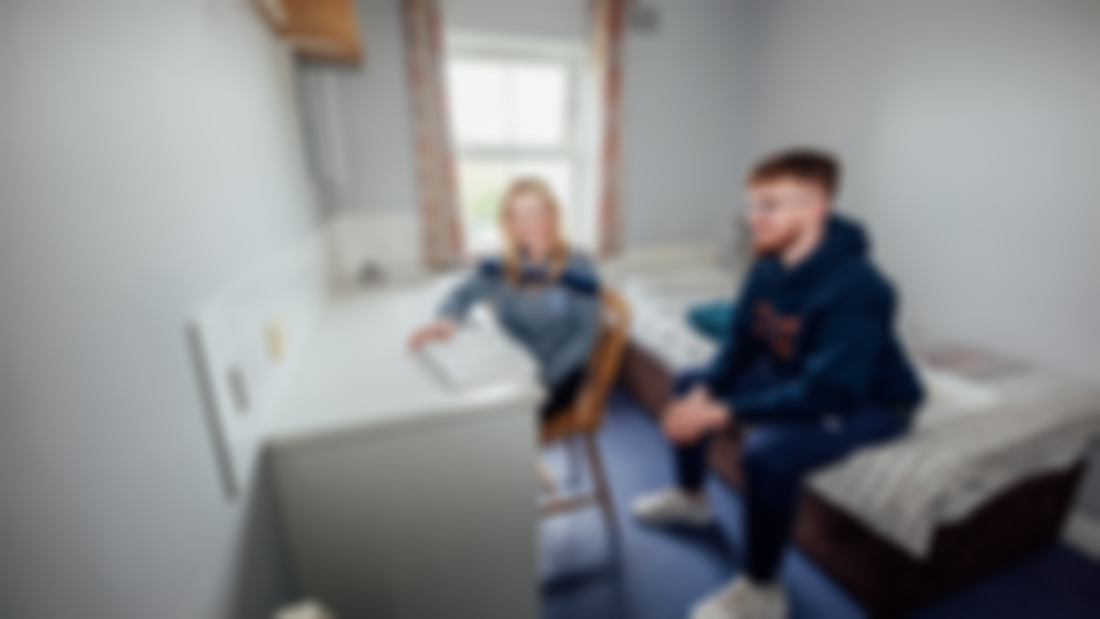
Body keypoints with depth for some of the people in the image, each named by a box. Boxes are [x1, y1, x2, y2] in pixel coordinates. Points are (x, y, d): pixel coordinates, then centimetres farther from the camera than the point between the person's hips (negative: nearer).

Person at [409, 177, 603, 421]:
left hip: (558, 378, -3)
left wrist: (544, 378, -20)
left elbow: (585, 337, -10)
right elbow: (462, 296, 6)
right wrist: (446, 321, -17)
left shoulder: (578, 269, -12)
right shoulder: (500, 266, -2)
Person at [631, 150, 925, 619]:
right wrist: (703, 392, -20)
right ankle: (690, 497, 26)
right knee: (689, 384, 6)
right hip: (793, 379, 8)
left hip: (867, 403, -7)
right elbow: (741, 344, -3)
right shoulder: (770, 267, -10)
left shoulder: (854, 287, -33)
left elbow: (825, 394, -35)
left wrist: (723, 412, -36)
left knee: (767, 451, -35)